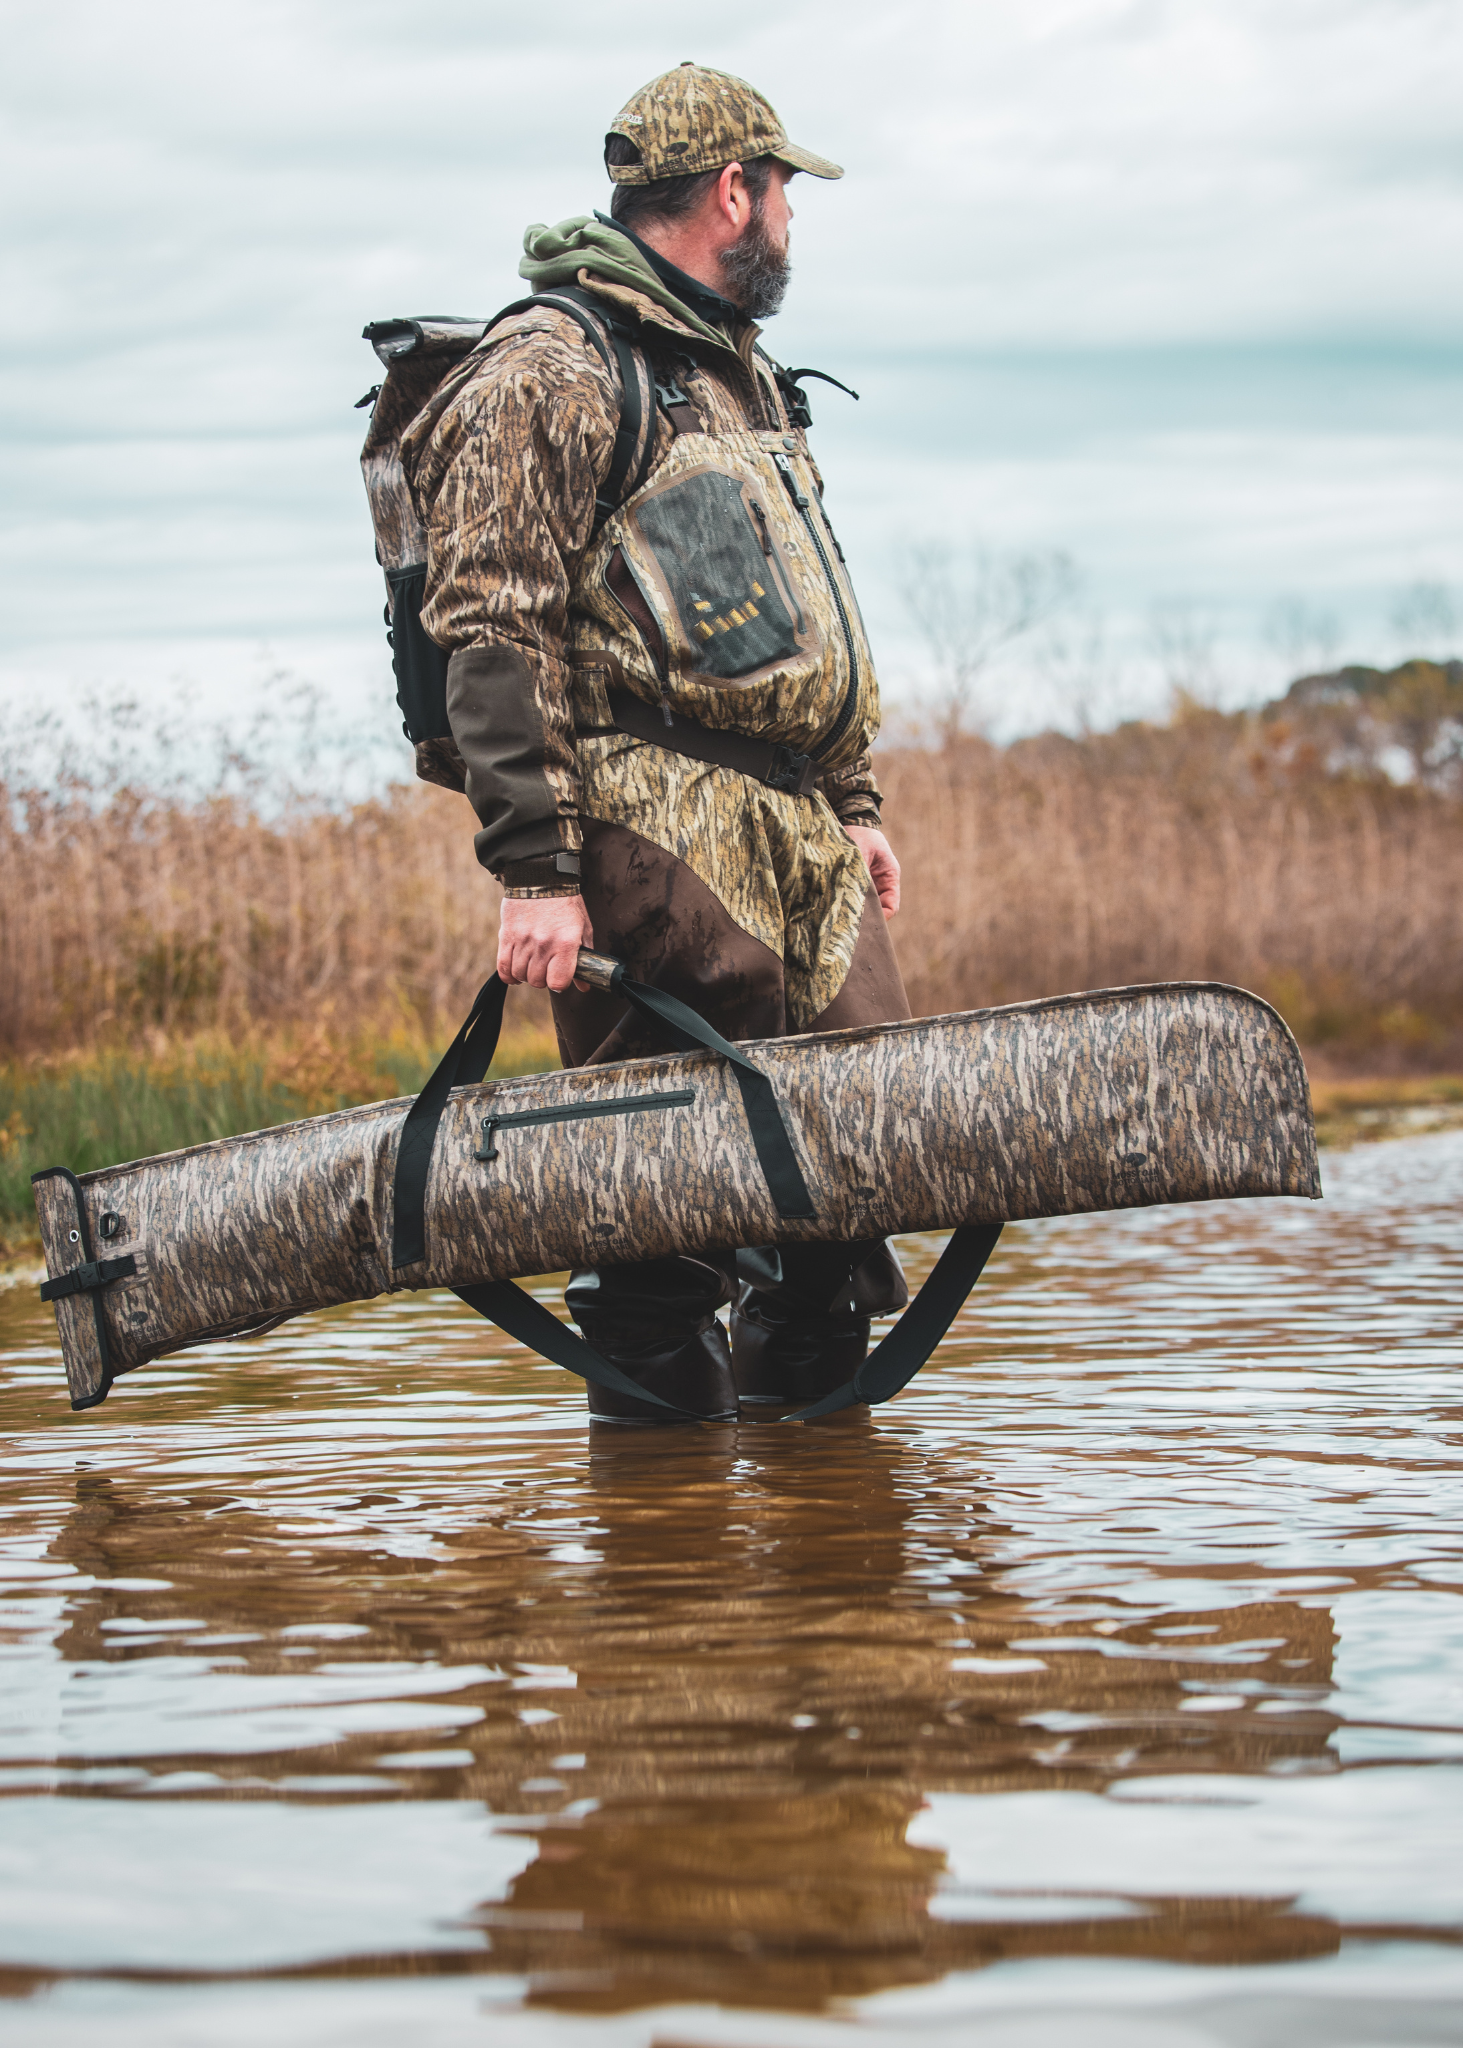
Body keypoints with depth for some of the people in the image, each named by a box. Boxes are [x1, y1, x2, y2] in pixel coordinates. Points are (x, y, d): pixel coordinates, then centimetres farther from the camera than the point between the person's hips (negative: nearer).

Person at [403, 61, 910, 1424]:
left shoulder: (742, 375, 24)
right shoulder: (549, 373, -7)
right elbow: (497, 636, -13)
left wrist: (853, 798, 25)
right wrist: (534, 870, -19)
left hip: (799, 838, 9)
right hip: (650, 833, -9)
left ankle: (802, 1413, 18)